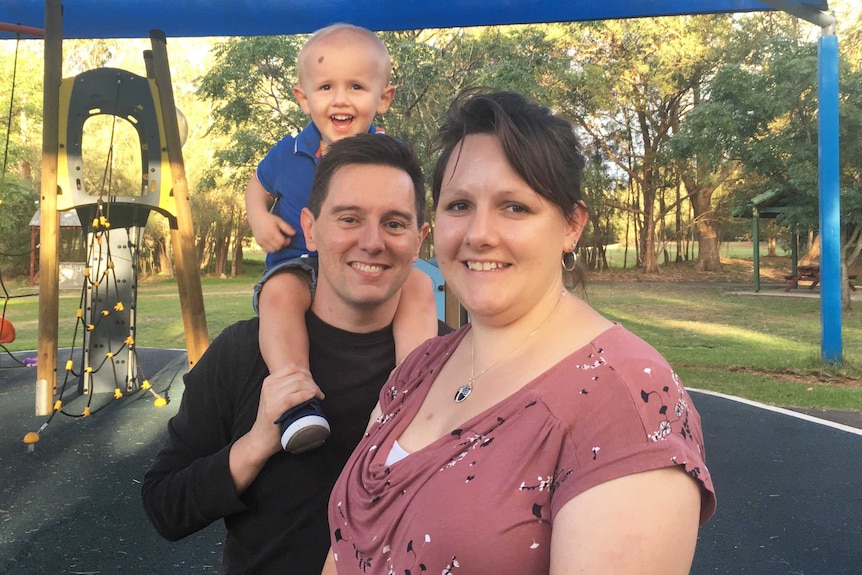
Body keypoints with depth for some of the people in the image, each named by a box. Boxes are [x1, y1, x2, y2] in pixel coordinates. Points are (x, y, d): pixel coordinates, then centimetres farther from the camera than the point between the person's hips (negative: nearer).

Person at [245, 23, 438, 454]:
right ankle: (296, 401, -39)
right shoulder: (288, 154, 3)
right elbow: (258, 187, 22)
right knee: (279, 292, -34)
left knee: (419, 286, -27)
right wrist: (259, 219, -1)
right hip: (299, 266, 0)